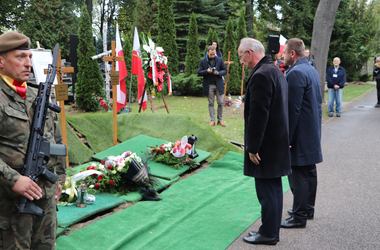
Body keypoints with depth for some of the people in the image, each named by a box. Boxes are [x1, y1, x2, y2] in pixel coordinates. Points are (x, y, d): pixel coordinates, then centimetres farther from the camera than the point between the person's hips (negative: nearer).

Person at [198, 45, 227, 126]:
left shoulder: (219, 60, 4)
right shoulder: (203, 61, 3)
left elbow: (225, 70, 6)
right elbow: (199, 73, 2)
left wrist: (219, 73, -15)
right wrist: (206, 71, -16)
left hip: (218, 84, 0)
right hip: (209, 85, 0)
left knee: (220, 103, 0)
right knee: (211, 103, 5)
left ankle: (220, 120, 12)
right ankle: (212, 120, 11)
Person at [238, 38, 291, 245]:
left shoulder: (261, 75, -20)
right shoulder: (275, 70, 14)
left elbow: (258, 114, -24)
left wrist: (252, 147, -18)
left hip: (266, 146, -10)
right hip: (278, 141, 11)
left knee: (266, 190, 0)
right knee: (274, 188, 17)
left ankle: (268, 234, 12)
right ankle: (272, 230, 29)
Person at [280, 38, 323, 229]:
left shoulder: (296, 73, -19)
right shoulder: (312, 70, 12)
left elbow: (292, 108, -22)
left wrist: (287, 137, -18)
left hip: (300, 134, -10)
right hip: (312, 133, 10)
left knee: (298, 175, -2)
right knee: (309, 172, 18)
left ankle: (299, 216, 6)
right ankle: (308, 208, 31)